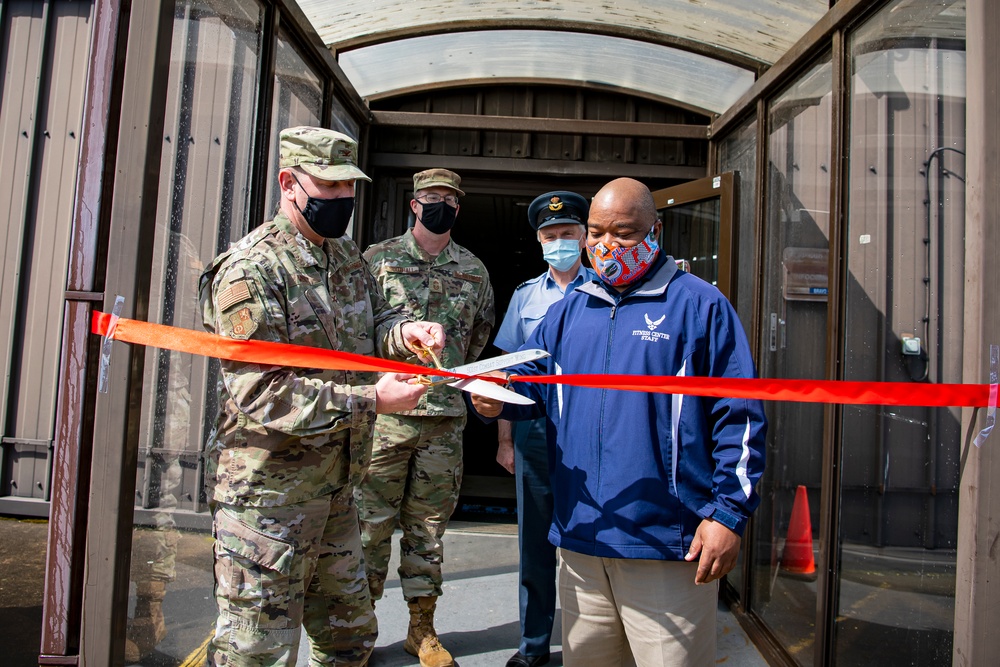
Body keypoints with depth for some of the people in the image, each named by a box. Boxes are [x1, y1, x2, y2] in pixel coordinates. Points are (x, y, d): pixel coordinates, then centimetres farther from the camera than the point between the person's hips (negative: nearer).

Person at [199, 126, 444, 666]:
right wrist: (369, 400, -27)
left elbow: (371, 323, 14)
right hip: (269, 488, -8)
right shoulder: (250, 269, -17)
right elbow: (263, 392, -23)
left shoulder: (346, 255, 9)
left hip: (336, 485, 8)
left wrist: (404, 332, -9)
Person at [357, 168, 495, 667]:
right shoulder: (379, 258, 3)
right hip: (386, 413, -2)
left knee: (428, 524, 12)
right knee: (372, 519, 4)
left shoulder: (474, 271, 11)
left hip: (446, 418, 3)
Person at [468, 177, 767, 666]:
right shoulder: (568, 311, 12)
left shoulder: (698, 304, -4)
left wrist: (728, 513, -11)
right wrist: (496, 397, -12)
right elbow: (530, 381, 11)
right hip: (579, 539, 5)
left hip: (669, 549, -5)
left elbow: (739, 417, -6)